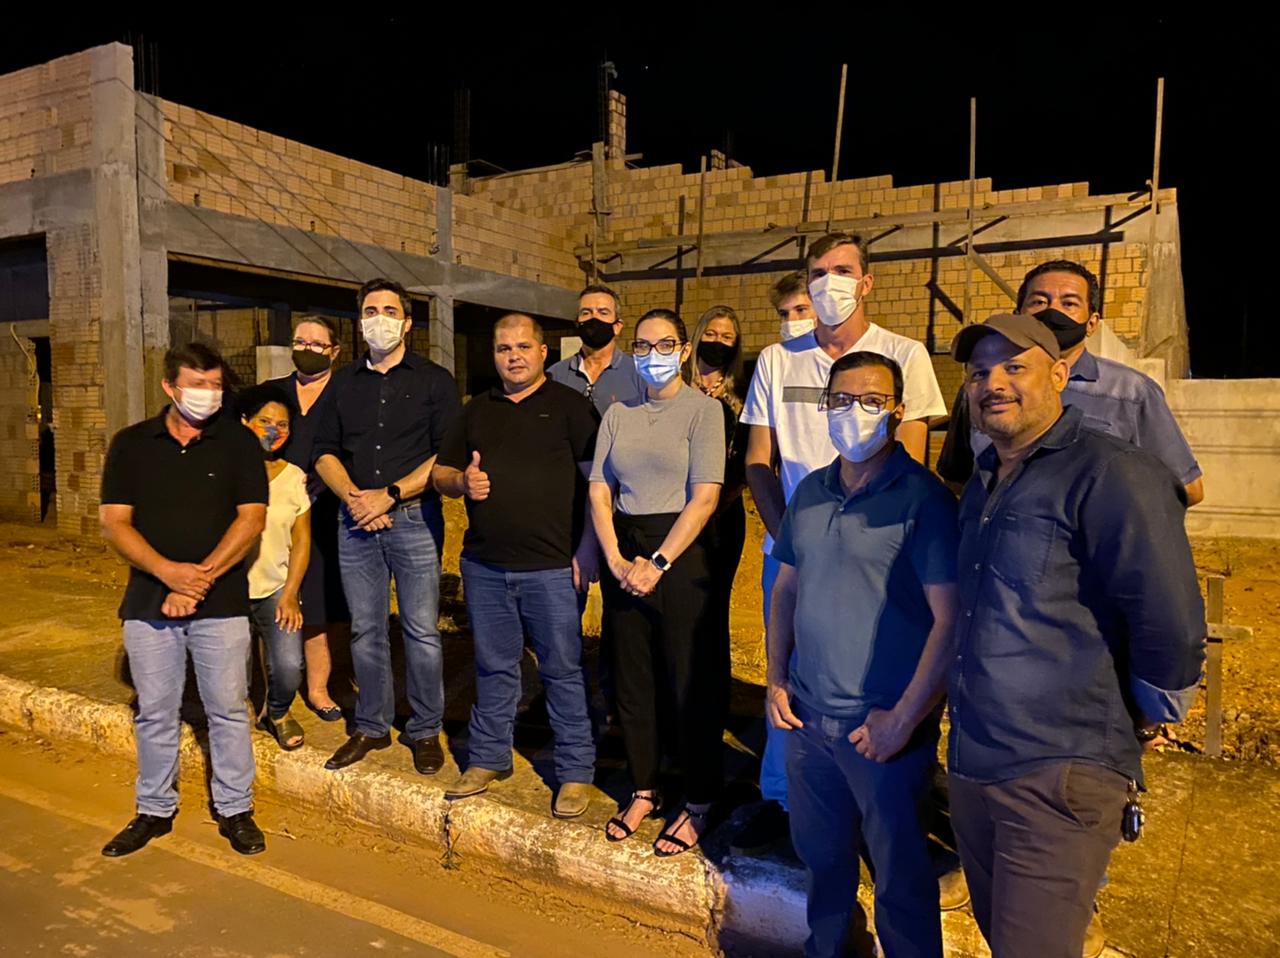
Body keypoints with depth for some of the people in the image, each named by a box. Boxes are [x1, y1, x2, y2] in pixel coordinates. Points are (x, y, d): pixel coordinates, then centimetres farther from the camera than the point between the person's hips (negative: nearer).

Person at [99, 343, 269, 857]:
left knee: (227, 709, 5)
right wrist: (167, 570, -16)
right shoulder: (131, 444, 5)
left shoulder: (238, 442, 1)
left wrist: (202, 576, -14)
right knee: (154, 713, 12)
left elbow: (251, 518, -6)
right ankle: (154, 811, 28)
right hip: (148, 601, 2)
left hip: (221, 602, -2)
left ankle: (234, 810, 19)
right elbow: (114, 522, 0)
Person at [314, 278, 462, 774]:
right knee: (365, 630, 10)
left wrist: (390, 496, -14)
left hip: (414, 516, -4)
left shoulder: (434, 380, 1)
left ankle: (426, 731, 14)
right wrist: (352, 497, -7)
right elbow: (325, 451, 12)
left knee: (421, 630, -1)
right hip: (356, 521, 4)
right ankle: (371, 727, 24)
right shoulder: (343, 383, 14)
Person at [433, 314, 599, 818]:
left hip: (551, 566, -4)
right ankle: (488, 758, 30)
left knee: (562, 670, 4)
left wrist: (587, 550, -13)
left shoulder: (569, 406, -1)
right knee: (493, 667, 15)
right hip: (484, 565, 5)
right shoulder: (477, 411, 14)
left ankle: (575, 771, 16)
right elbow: (440, 472, 18)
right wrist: (461, 481, -6)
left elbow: (596, 479, -6)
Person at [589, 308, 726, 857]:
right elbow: (599, 490, 6)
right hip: (623, 552, 5)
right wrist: (616, 560, -7)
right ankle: (644, 791, 28)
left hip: (680, 553, -5)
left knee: (692, 683, 2)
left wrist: (658, 563, -16)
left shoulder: (703, 409, -3)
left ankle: (699, 805, 18)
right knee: (632, 678, 11)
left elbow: (705, 498, -11)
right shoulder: (619, 414, 11)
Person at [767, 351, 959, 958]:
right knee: (820, 856, 23)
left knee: (899, 874, 12)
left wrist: (904, 717, -17)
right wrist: (776, 679, 8)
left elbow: (951, 619, -16)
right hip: (807, 716, 6)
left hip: (884, 725, -5)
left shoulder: (923, 499, -13)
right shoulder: (810, 493, 5)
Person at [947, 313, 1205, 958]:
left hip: (1059, 778, -8)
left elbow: (1170, 623, -18)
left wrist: (1147, 719, -3)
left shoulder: (1110, 476, -15)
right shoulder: (981, 484, 12)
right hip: (970, 764, 8)